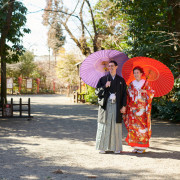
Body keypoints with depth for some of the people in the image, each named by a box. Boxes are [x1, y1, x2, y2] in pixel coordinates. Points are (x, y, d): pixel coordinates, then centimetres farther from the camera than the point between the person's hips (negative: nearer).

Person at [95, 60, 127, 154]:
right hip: (105, 105, 0)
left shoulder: (121, 80, 10)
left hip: (116, 105, 0)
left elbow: (124, 94, 7)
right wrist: (105, 86, -13)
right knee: (104, 125, -2)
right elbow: (97, 91, 3)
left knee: (116, 126, 0)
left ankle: (116, 147, 8)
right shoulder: (103, 79, 9)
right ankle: (103, 147, 4)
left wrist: (123, 106, -2)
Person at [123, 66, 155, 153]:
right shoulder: (131, 84, 12)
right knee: (134, 126, 0)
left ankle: (143, 147, 2)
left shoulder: (146, 83, 4)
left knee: (142, 126, -5)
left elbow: (152, 93, 2)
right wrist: (127, 107, 4)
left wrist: (145, 91, -16)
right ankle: (136, 146, 7)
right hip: (133, 109, 3)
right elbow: (128, 96, 12)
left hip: (143, 108, -3)